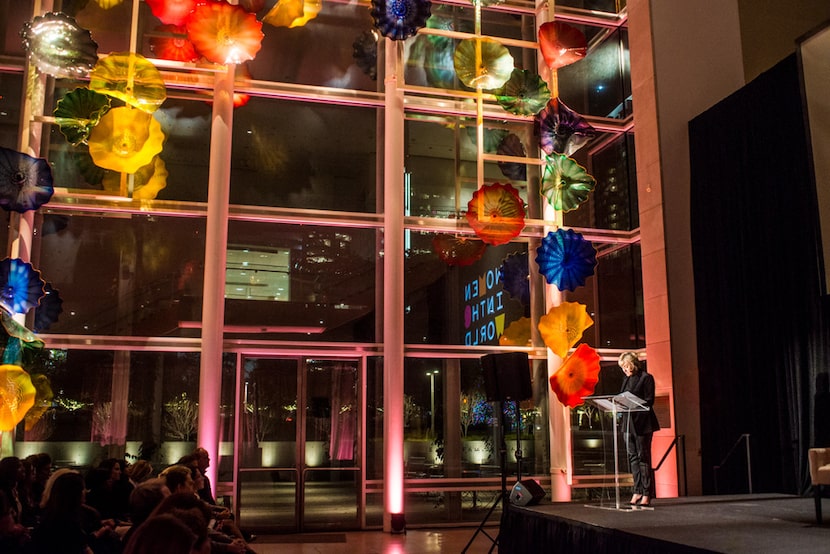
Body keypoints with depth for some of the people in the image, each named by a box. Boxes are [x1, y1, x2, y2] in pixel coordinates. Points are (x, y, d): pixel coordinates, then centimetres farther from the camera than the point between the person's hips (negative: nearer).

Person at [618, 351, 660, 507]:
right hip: (628, 422, 7)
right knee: (633, 457, 7)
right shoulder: (626, 379, 16)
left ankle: (646, 495, -2)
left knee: (643, 456, -5)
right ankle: (637, 492, 12)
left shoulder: (646, 377, -5)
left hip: (642, 423, -7)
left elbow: (649, 401, -11)